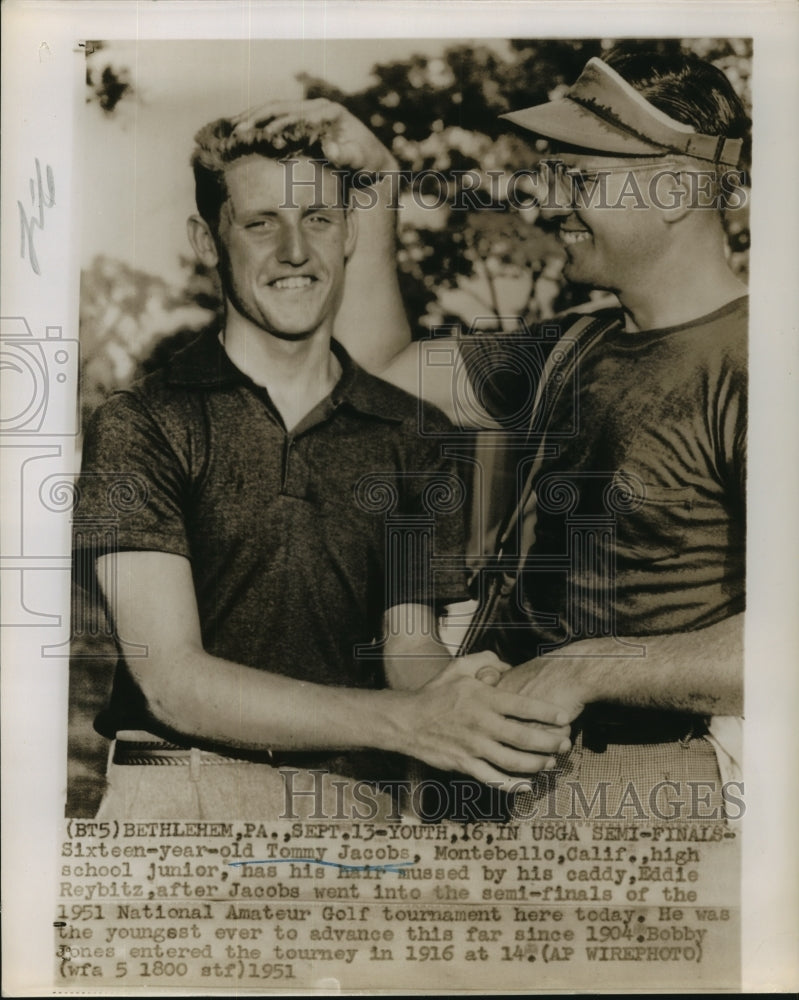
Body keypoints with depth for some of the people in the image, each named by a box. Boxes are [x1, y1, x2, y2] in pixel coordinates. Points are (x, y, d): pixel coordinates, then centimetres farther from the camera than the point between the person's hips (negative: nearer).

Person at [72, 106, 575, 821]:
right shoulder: (141, 427, -6)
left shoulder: (415, 434, 3)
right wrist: (406, 720, -24)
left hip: (354, 798, 2)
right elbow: (172, 680, -14)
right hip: (180, 793, -1)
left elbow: (412, 645, 0)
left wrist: (478, 712, -23)